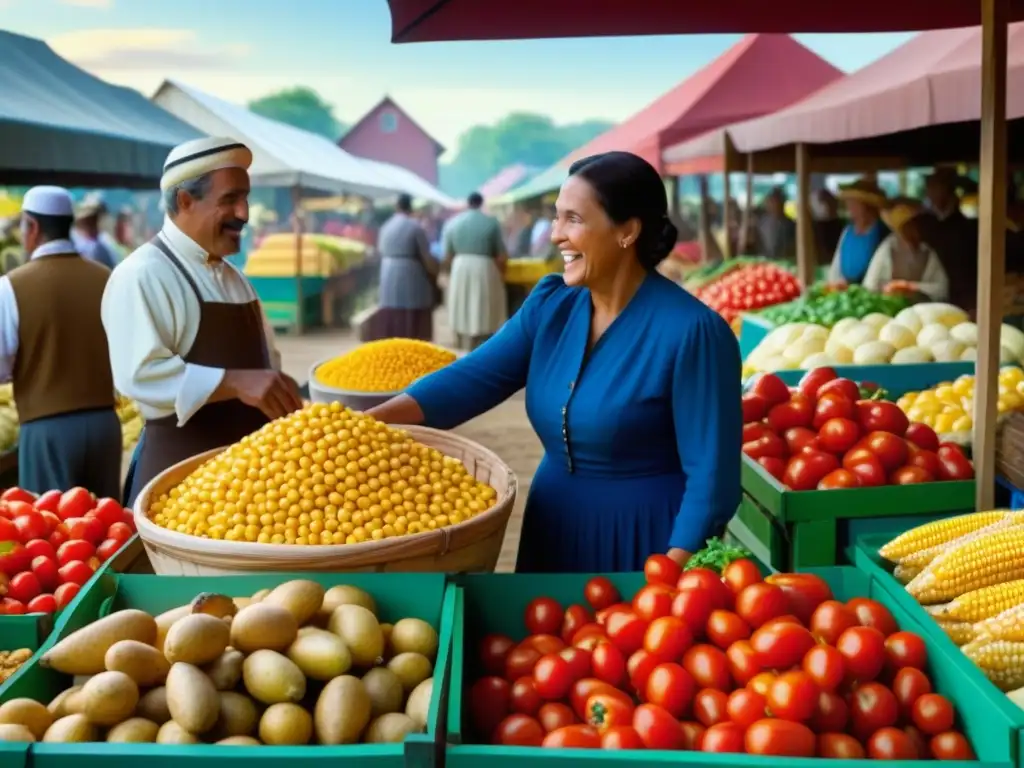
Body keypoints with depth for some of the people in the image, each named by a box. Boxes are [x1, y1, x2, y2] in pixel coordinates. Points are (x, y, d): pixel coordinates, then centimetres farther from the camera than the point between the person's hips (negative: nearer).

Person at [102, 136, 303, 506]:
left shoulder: (232, 277, 14)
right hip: (180, 469, -8)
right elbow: (141, 373, -24)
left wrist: (280, 399, 3)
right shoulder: (142, 276, -13)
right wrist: (235, 383, -32)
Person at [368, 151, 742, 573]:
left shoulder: (689, 332, -18)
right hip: (556, 537, 6)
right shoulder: (550, 304, 1)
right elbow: (473, 377, -6)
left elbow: (712, 476, -18)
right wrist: (368, 422, -18)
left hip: (644, 544, -6)